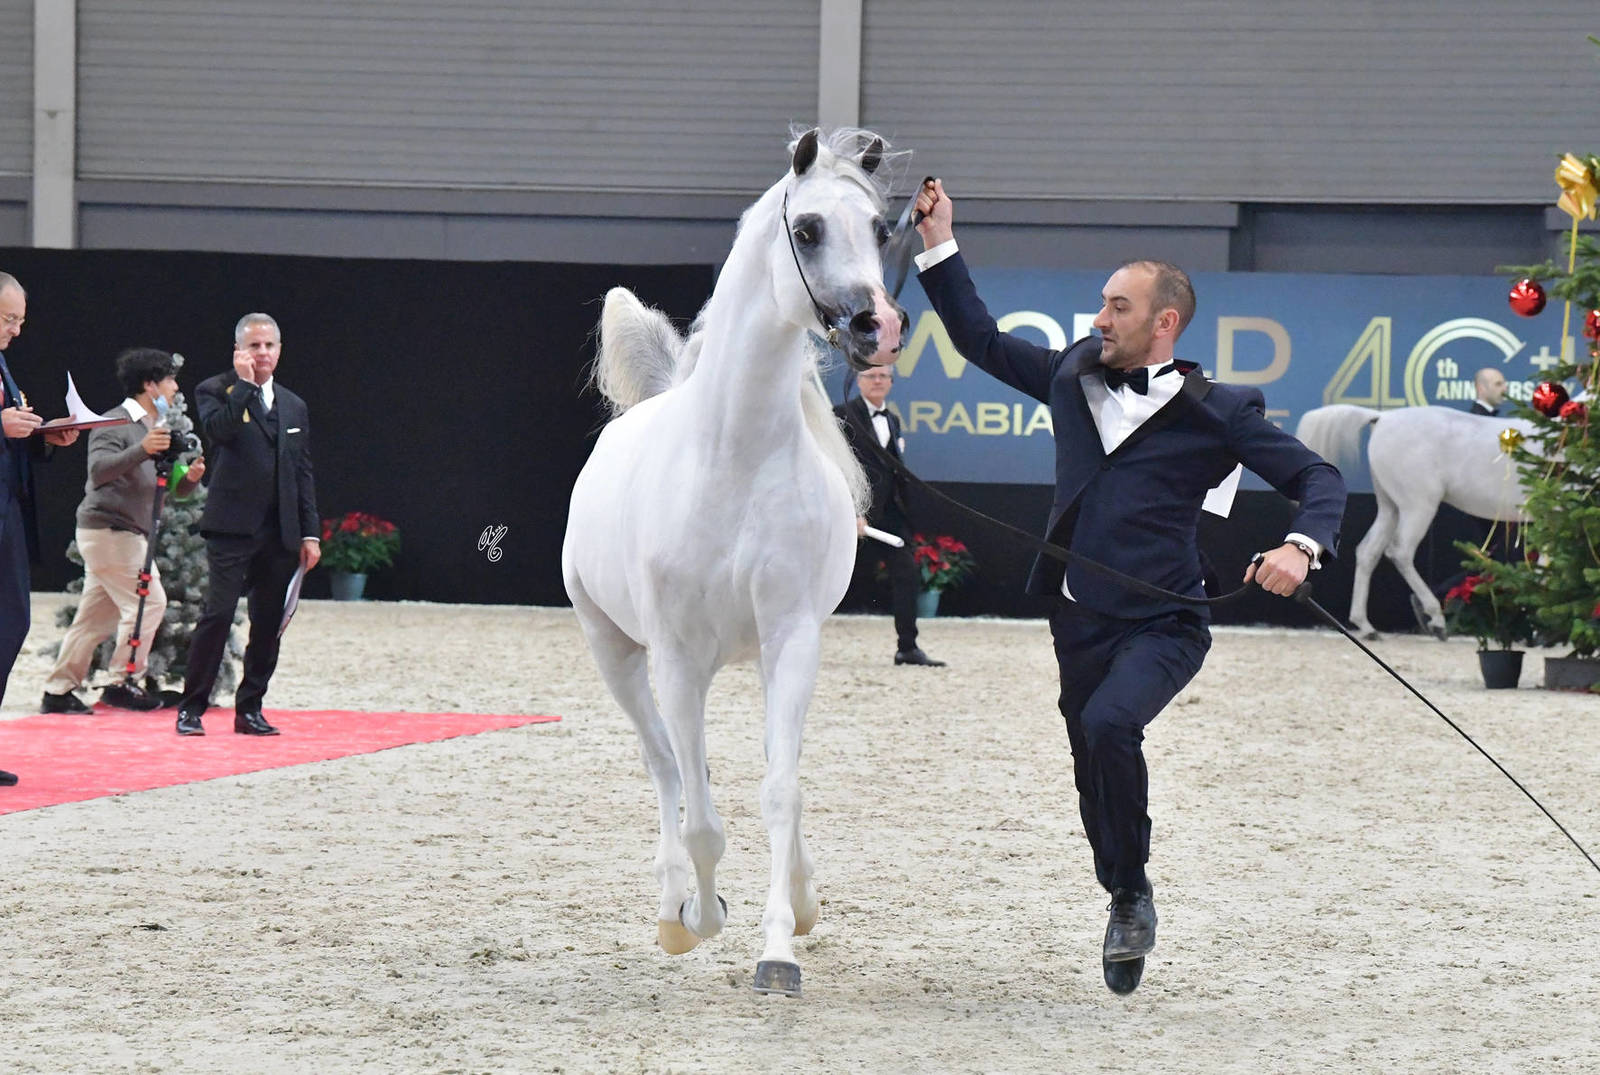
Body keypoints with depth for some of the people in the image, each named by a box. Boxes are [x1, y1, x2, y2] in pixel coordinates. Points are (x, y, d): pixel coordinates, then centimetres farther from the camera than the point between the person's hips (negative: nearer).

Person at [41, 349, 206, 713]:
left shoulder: (157, 428, 17)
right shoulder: (116, 424, -10)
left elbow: (172, 490, 17)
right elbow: (99, 469, -27)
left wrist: (189, 478, -6)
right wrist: (141, 450, -40)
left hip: (128, 533, 9)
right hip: (108, 529, -9)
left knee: (95, 615, 8)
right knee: (148, 601, -13)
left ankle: (58, 691, 11)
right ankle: (123, 682, -8)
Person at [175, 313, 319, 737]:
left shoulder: (294, 406, 18)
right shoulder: (216, 391, 2)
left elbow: (303, 475, 17)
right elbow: (220, 430, -20)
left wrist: (310, 533, 11)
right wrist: (244, 383, -16)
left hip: (280, 534, 5)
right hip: (233, 527, -5)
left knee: (269, 623, 5)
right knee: (218, 614, -12)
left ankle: (249, 709, 12)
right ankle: (191, 708, -6)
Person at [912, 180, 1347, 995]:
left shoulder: (1214, 412, -7)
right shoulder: (1074, 377, 7)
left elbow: (1317, 478, -5)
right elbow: (981, 341, 18)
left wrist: (1300, 546, -25)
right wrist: (939, 244, 12)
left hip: (1161, 624, -6)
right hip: (1078, 620, 6)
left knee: (1109, 722, -31)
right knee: (1094, 774, 13)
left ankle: (1133, 893, -13)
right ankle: (1124, 903, 35)